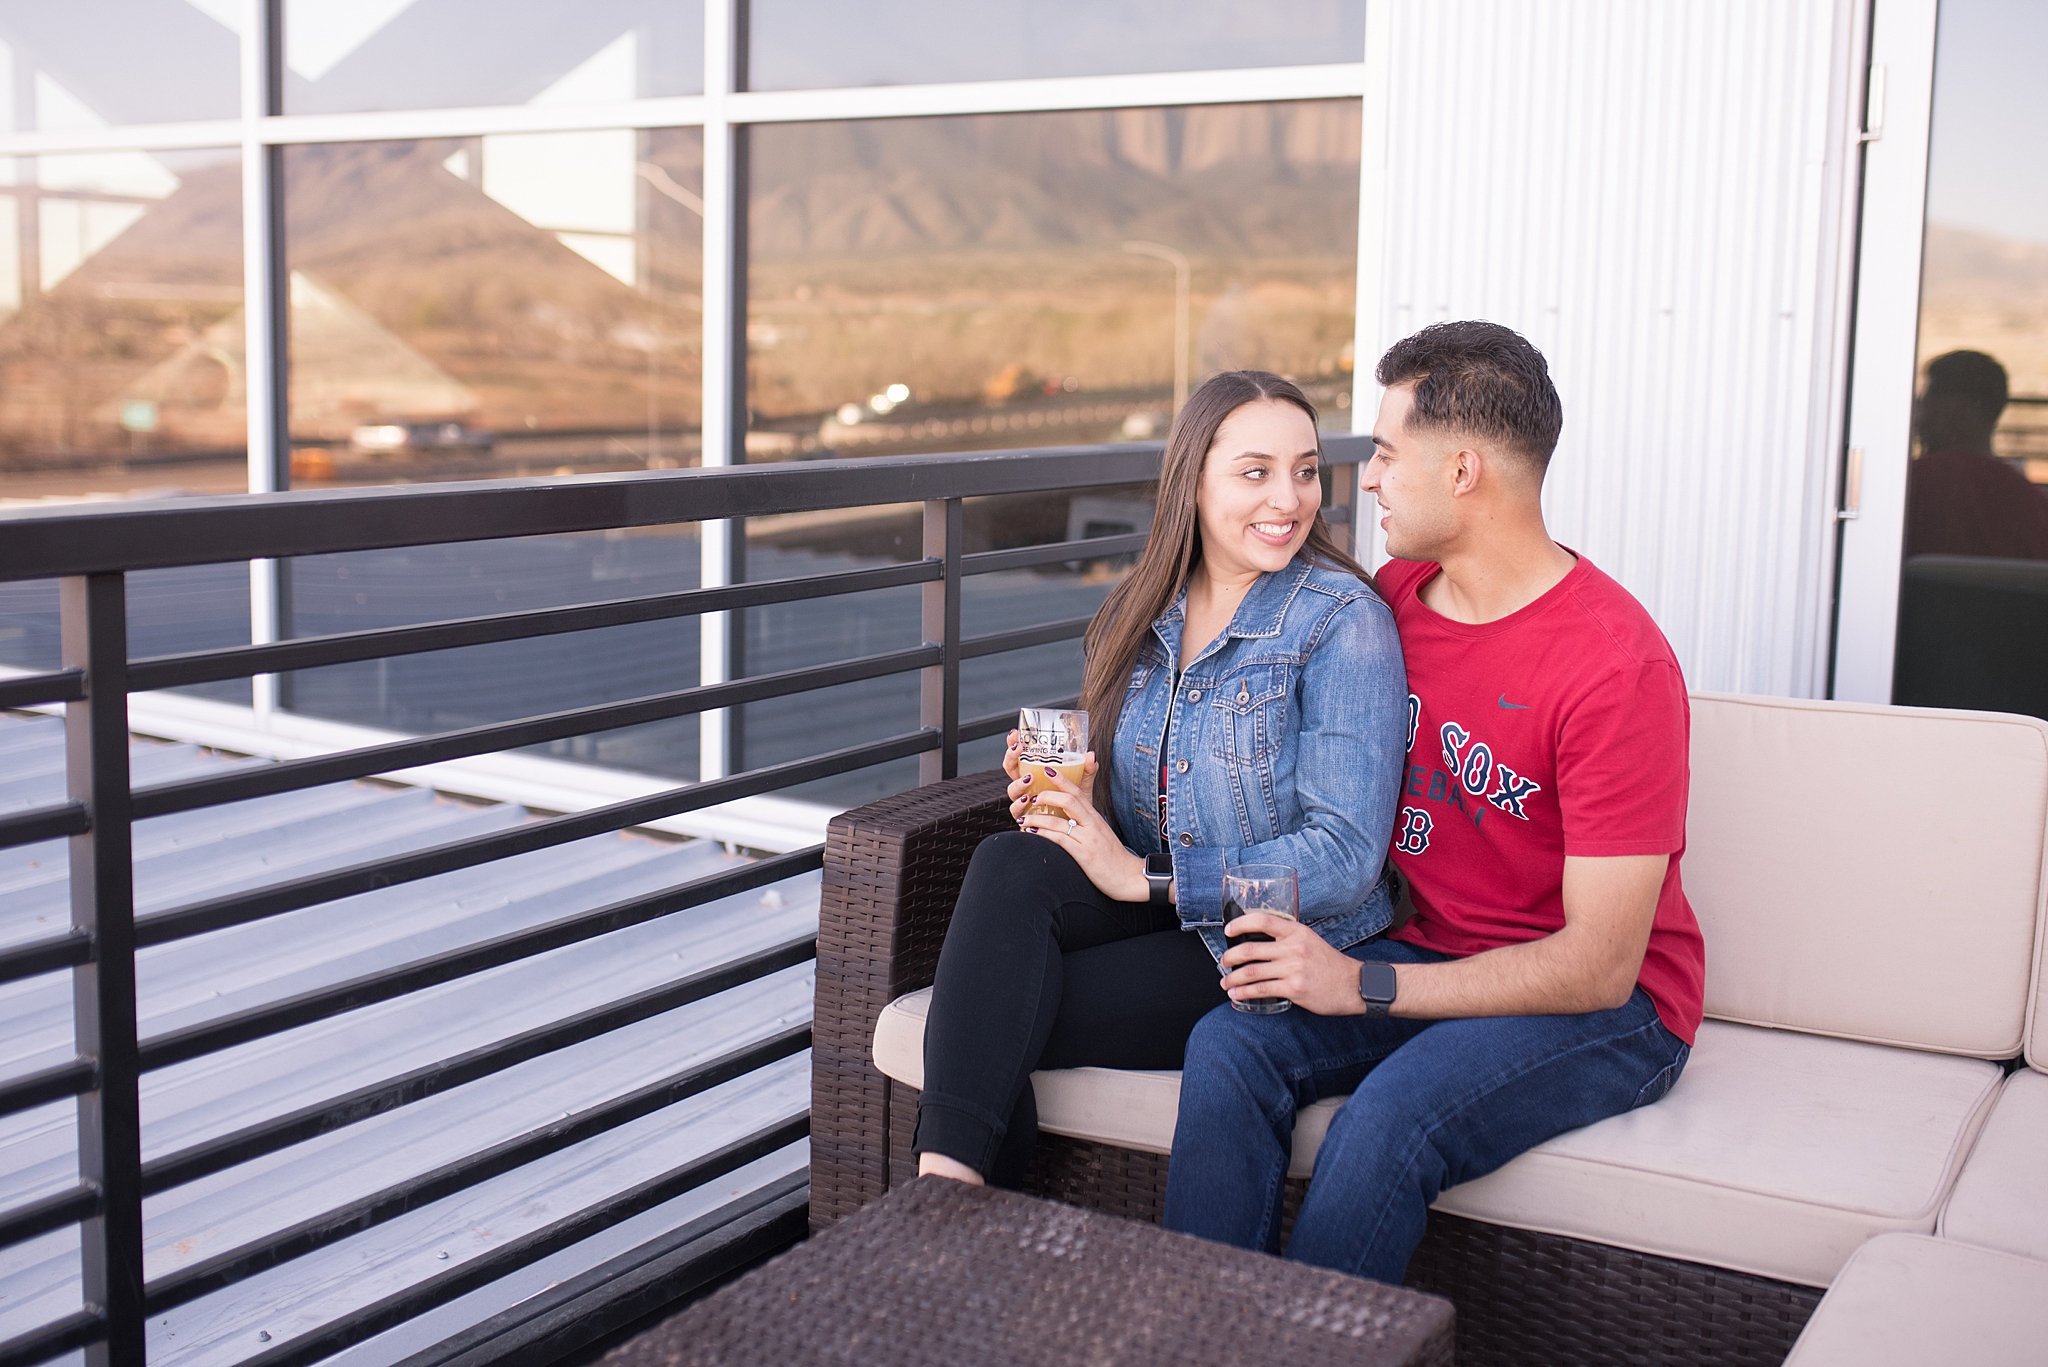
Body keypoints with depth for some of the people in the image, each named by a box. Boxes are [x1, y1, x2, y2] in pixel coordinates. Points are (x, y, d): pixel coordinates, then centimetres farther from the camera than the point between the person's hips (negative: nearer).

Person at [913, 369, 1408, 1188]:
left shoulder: (1343, 621, -11)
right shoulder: (1142, 615, 9)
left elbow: (1344, 860, -17)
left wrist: (1146, 876, -19)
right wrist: (1062, 801, -6)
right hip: (1155, 907, 6)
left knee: (1006, 1023, -24)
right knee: (1009, 864, -27)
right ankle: (946, 1184, -31)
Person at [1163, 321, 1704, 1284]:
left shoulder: (1616, 666, -20)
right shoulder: (1393, 597, 3)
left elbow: (1598, 969, -21)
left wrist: (1364, 985, -23)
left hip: (1609, 1008, -6)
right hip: (1428, 960, 6)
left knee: (1390, 1113, -33)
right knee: (1230, 1045, -21)